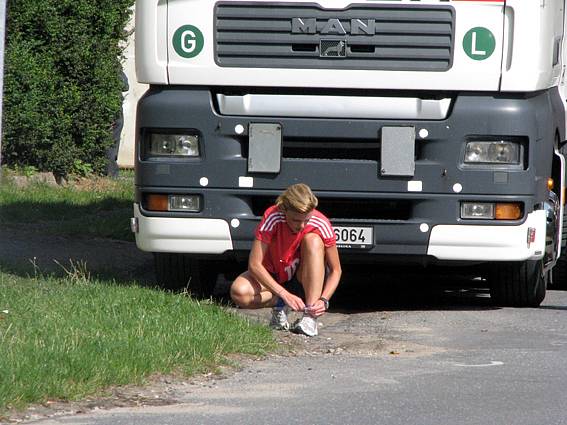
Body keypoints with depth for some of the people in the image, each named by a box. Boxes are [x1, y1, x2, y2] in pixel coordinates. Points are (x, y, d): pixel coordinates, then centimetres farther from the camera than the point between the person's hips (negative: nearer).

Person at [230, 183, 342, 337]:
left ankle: (310, 317, -29)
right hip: (273, 277, -1)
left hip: (305, 281, 1)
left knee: (313, 240, -30)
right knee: (239, 292, -31)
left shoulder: (321, 224, -22)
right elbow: (254, 264, -27)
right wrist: (285, 295, -36)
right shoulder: (272, 218, -25)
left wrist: (324, 300, -30)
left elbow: (335, 270, -12)